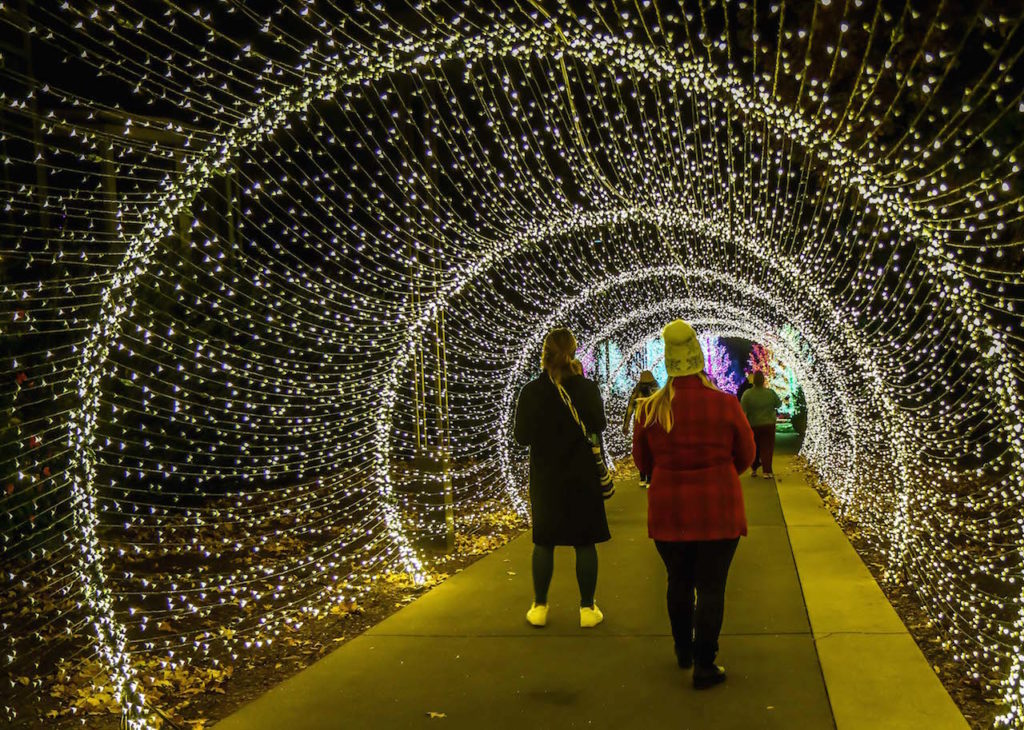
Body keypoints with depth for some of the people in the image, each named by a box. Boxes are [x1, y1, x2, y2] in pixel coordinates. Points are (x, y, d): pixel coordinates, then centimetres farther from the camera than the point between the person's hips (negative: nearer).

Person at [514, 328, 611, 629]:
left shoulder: (531, 392, -9)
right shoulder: (587, 388, -10)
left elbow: (522, 436, -3)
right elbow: (599, 426, 2)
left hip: (545, 479, 1)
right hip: (582, 478, -1)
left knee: (543, 542, 13)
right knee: (585, 542, 9)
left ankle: (540, 607, 19)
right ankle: (587, 608, 15)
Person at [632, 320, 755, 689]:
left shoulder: (649, 409, -6)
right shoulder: (726, 404, -10)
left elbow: (642, 461, 6)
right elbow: (745, 455, 3)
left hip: (668, 510, 2)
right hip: (718, 509, -2)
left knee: (679, 581, 18)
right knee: (711, 587, 6)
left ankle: (683, 651, 35)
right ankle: (704, 666, 11)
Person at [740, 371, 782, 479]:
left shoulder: (747, 394, -13)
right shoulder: (770, 392, -11)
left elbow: (743, 412, -13)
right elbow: (779, 404, 7)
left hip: (753, 426, 1)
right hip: (768, 425, -1)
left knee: (754, 448, 18)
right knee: (767, 449, 5)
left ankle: (753, 469, 27)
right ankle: (767, 471, -1)